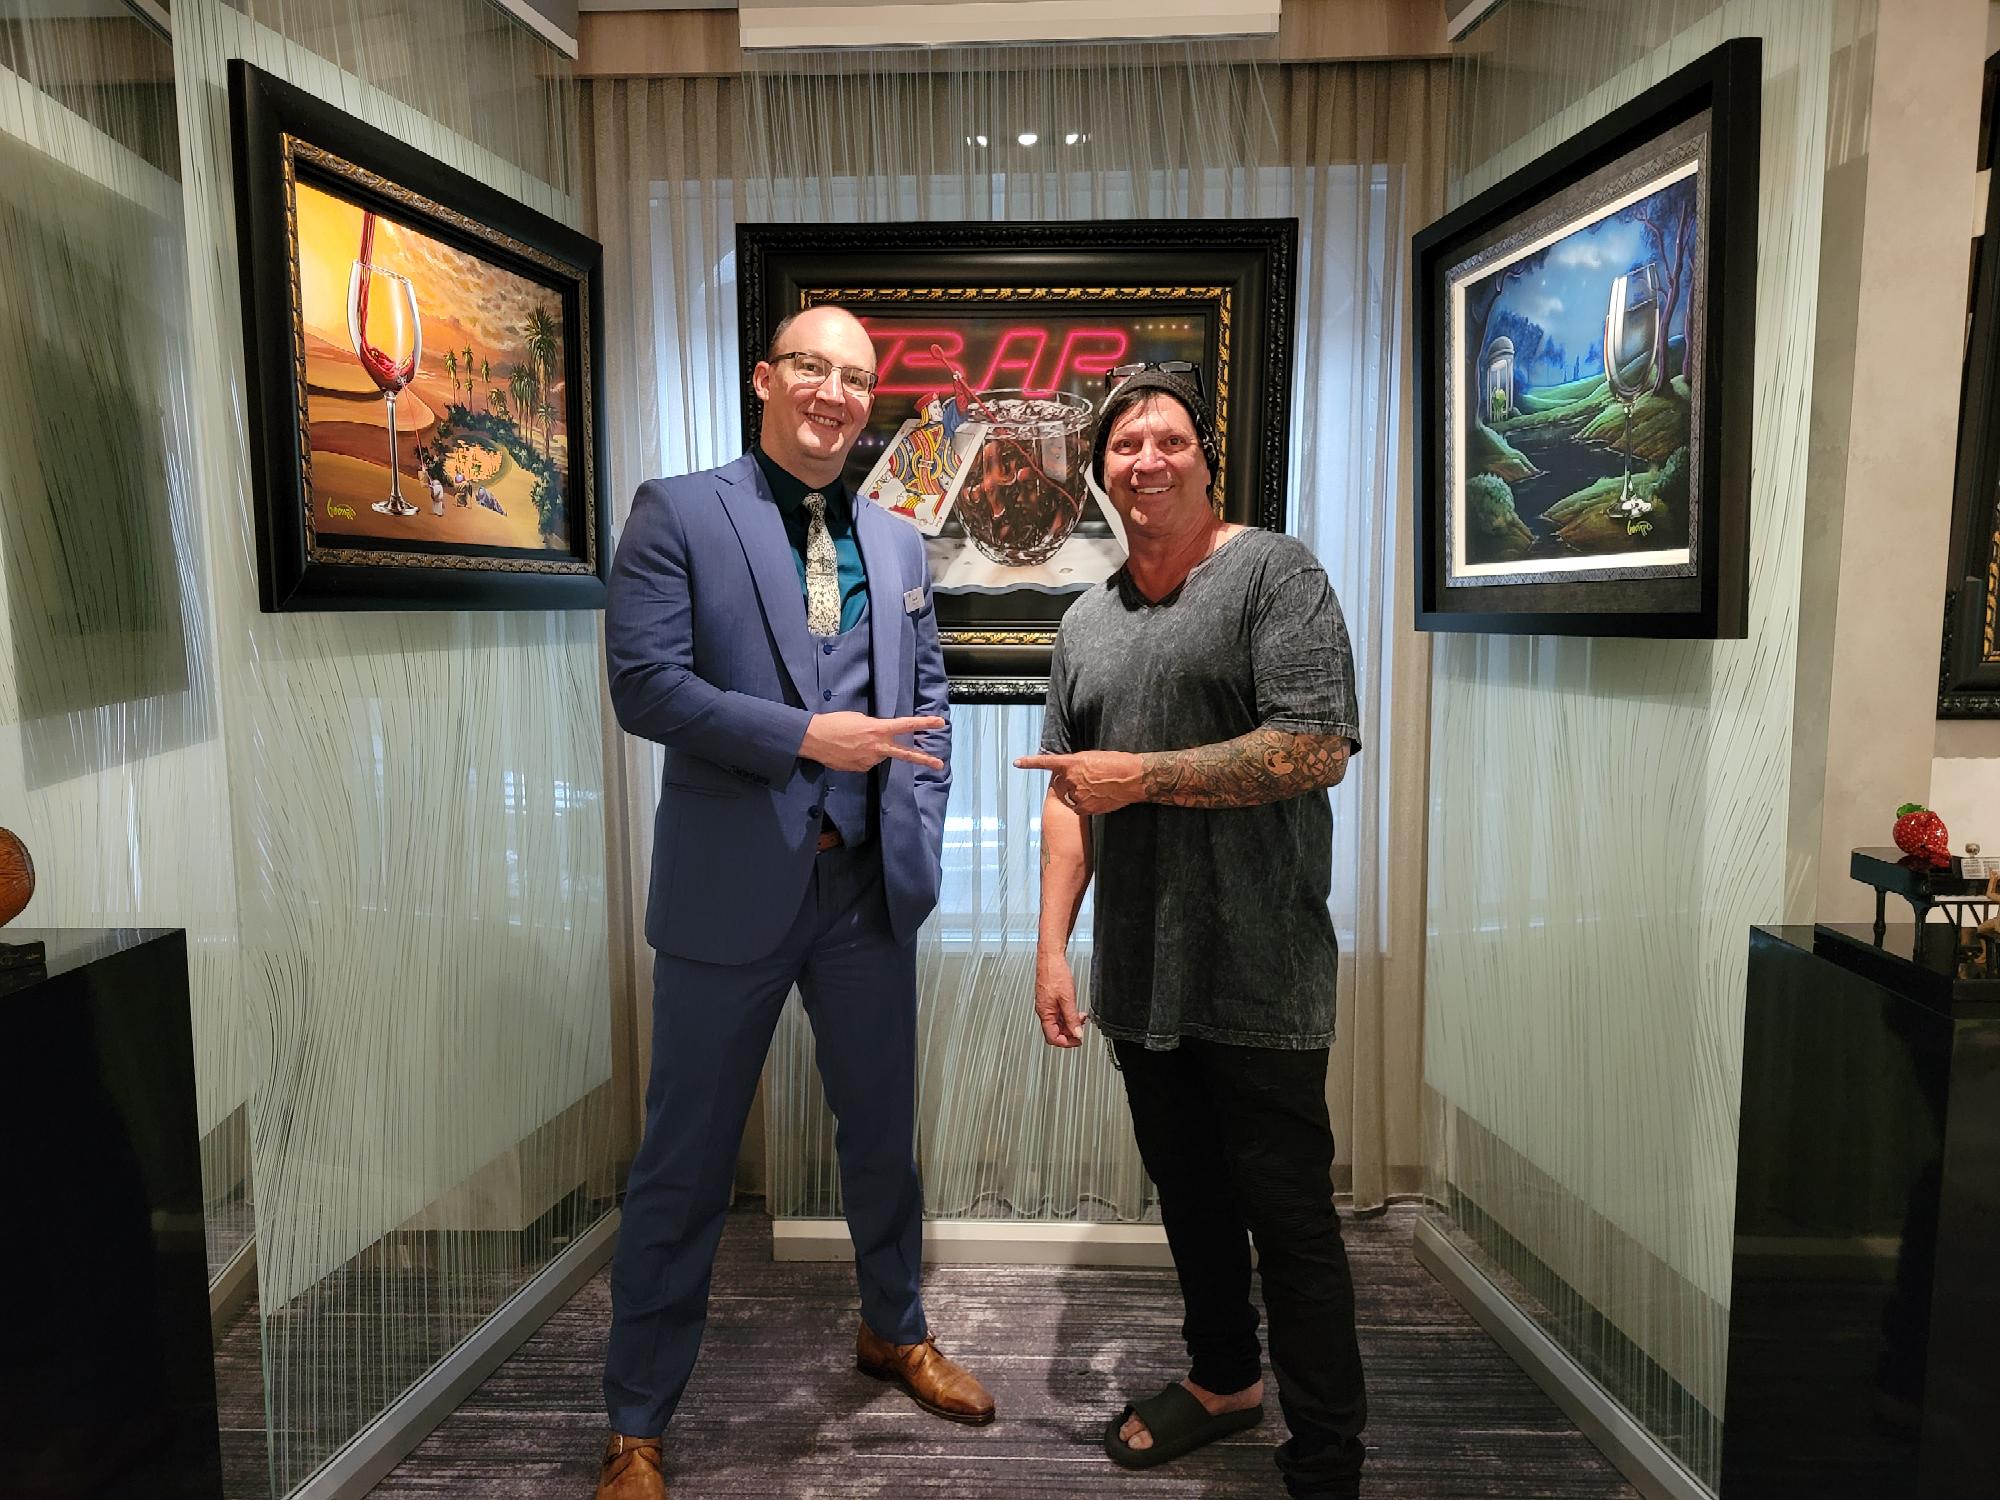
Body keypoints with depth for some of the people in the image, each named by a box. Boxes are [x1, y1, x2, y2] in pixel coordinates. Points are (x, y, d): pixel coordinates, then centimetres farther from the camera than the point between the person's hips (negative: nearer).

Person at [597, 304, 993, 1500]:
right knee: (688, 1162, 7)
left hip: (870, 887, 5)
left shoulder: (898, 543, 11)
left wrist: (918, 841, 1)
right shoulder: (678, 513, -4)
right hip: (732, 888, -4)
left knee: (883, 1129, 19)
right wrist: (806, 737, -19)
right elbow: (644, 684, -13)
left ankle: (896, 1332, 44)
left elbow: (929, 702, 13)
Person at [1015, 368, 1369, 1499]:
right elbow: (1070, 797, 13)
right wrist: (1054, 946, 7)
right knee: (1188, 1194, 20)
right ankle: (1225, 1377, 41)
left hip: (1260, 976, -6)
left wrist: (1142, 775, -16)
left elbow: (1319, 750, -18)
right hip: (1142, 977, 6)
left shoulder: (1274, 572, -6)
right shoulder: (1088, 623, 13)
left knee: (1289, 1219, 3)